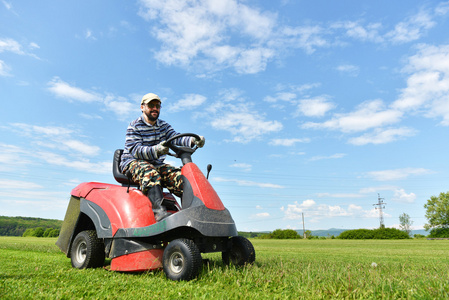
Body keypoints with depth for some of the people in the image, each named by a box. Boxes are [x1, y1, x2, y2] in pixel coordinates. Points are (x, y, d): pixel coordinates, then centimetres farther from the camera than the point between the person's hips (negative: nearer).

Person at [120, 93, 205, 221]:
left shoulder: (163, 126, 14)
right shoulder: (134, 126, -3)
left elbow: (175, 137, -5)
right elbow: (135, 150, -18)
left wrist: (193, 140, -27)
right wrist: (155, 150, -38)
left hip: (156, 164, 6)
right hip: (133, 162, -5)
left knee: (179, 176, -19)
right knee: (150, 174, -38)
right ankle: (159, 211, -53)